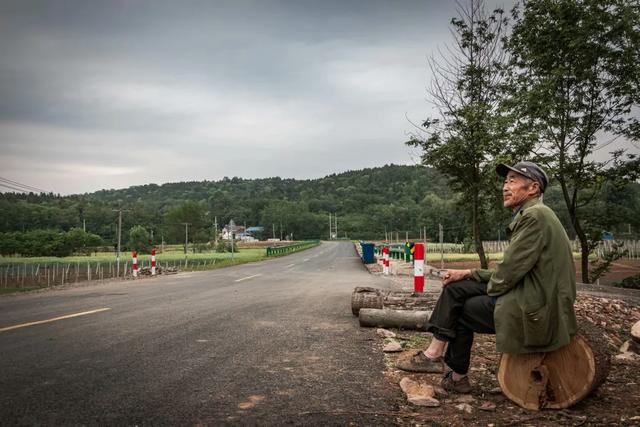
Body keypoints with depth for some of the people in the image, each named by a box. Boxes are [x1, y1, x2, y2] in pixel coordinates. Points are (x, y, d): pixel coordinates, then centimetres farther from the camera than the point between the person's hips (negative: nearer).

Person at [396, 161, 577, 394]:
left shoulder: (536, 216, -17)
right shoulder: (527, 215, 15)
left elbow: (510, 271, -21)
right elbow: (508, 271, 16)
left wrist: (492, 289, -1)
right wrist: (468, 274, 10)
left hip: (535, 309, -9)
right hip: (530, 296, 9)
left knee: (461, 311, 2)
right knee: (455, 288, 6)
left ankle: (457, 377, 19)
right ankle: (434, 353, 4)